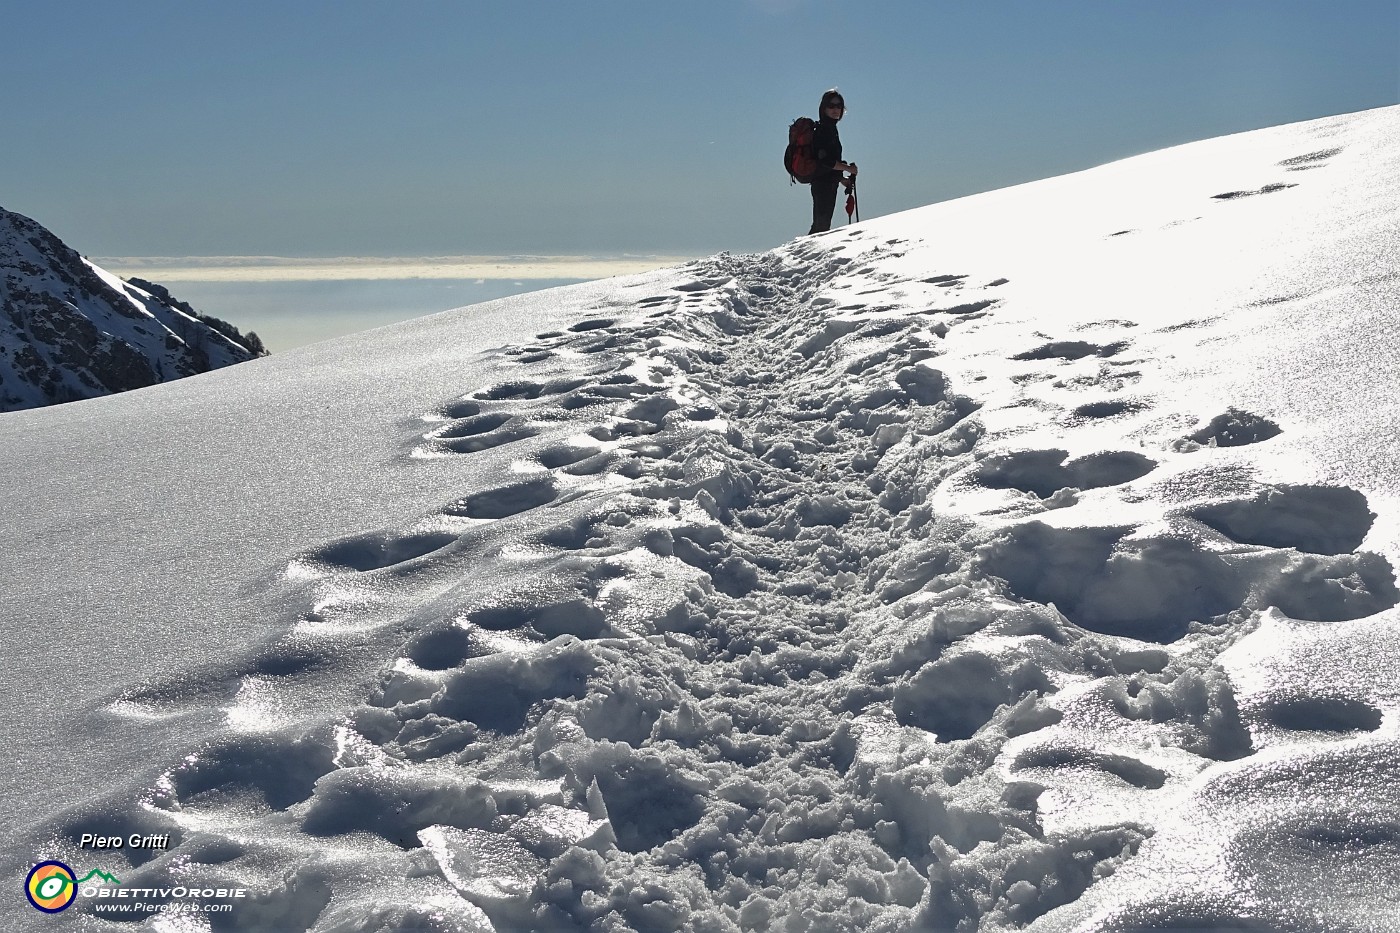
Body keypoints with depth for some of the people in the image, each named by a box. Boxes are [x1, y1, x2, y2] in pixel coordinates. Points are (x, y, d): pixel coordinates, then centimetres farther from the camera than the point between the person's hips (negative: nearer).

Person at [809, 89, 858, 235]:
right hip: (823, 183, -10)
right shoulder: (823, 129, -13)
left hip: (828, 183, 10)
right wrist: (848, 168, -14)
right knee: (822, 224, -10)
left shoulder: (830, 127, 17)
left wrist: (841, 179, 20)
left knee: (821, 224, 13)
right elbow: (824, 160, -22)